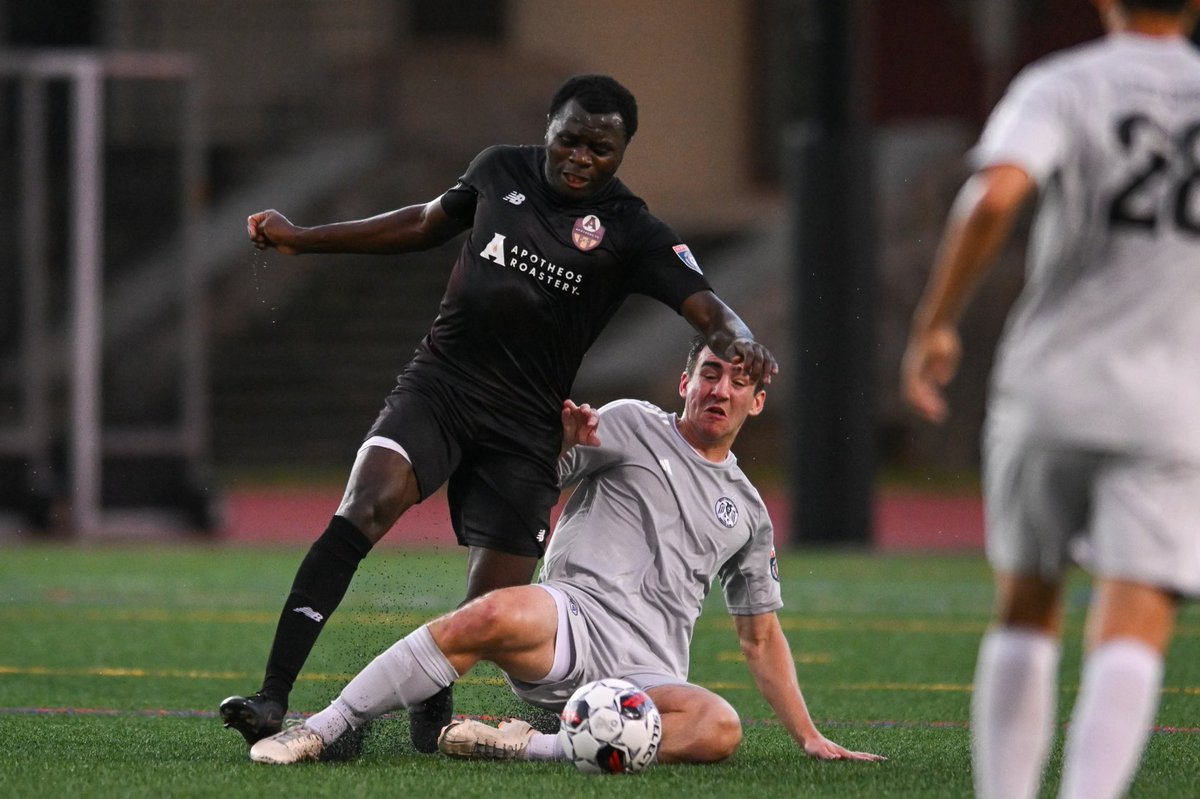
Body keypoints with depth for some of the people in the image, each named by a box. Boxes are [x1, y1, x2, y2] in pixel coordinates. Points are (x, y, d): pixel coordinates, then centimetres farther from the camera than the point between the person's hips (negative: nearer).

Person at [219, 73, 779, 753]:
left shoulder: (633, 234, -1)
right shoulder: (502, 172, 8)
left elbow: (706, 307, -15)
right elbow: (427, 224, 25)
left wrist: (737, 342, -39)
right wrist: (301, 238, 29)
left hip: (523, 433, -1)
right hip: (437, 385, 1)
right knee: (367, 507, -27)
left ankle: (432, 701, 30)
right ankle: (273, 699, -31)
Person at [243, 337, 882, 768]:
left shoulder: (749, 512, 26)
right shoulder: (632, 426, 15)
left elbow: (761, 637, 31)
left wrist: (809, 737, 23)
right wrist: (564, 441, -15)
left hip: (646, 673, 3)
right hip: (574, 619, -3)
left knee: (720, 728, -33)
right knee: (495, 614, -38)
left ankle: (528, 746, -30)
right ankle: (320, 730, -32)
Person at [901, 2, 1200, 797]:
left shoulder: (1061, 86, -2)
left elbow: (994, 196, -20)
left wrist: (934, 325, -9)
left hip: (1050, 386, 0)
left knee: (1027, 611, 19)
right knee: (1131, 639, -9)